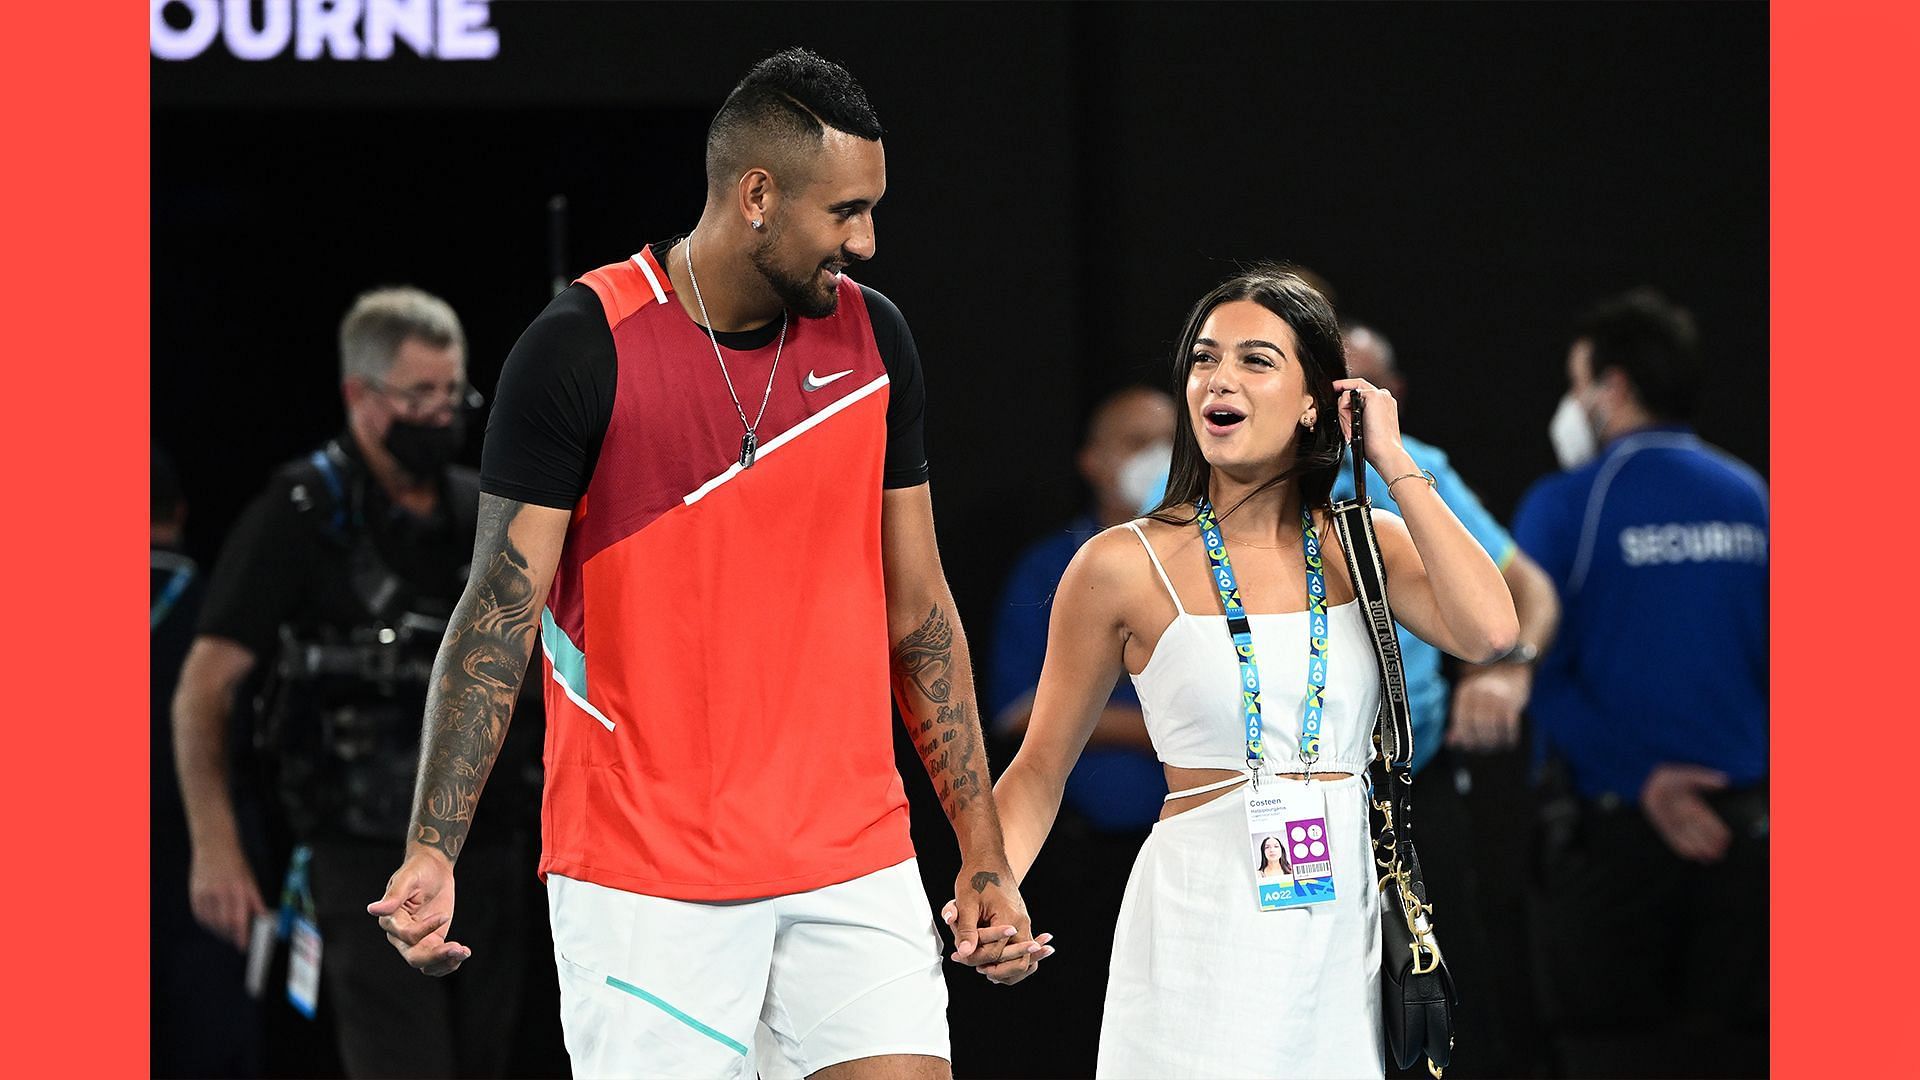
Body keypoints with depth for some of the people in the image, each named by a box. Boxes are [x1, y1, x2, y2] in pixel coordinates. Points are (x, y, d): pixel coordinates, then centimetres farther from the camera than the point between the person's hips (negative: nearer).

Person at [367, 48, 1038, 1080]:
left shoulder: (872, 338, 7)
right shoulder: (583, 345, -8)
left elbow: (918, 612, 13)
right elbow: (501, 609, -7)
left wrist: (984, 854, 10)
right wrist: (431, 851, -15)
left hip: (853, 866, 4)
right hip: (641, 874, -4)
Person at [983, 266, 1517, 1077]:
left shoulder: (1363, 546, 6)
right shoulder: (1125, 568, -2)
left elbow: (1488, 631, -13)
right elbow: (1040, 768, 4)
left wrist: (1394, 464, -5)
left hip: (1340, 914, 3)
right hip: (1202, 913, -3)